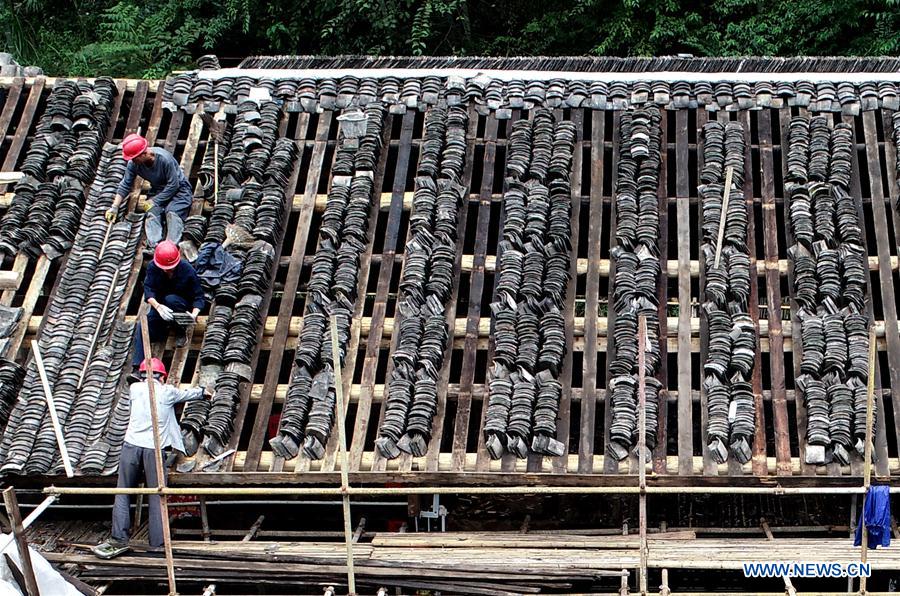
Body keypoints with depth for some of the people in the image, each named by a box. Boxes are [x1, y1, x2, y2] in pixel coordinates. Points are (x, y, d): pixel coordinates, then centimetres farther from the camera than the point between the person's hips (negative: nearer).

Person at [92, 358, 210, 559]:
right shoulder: (167, 392, 10)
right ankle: (158, 541, 5)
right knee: (156, 496, 5)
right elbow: (188, 394, 28)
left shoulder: (135, 388, 13)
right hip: (154, 449, -1)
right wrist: (202, 391, 51)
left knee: (122, 494, 5)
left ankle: (119, 540, 0)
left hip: (131, 445, 1)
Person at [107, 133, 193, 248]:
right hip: (158, 191, 5)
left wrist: (154, 201, -24)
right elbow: (125, 185, -2)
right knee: (152, 213, -24)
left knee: (172, 213, -31)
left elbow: (173, 185, -24)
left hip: (178, 189, -5)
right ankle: (154, 246, -40)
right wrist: (114, 207, -9)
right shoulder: (133, 164, -12)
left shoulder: (164, 158, -29)